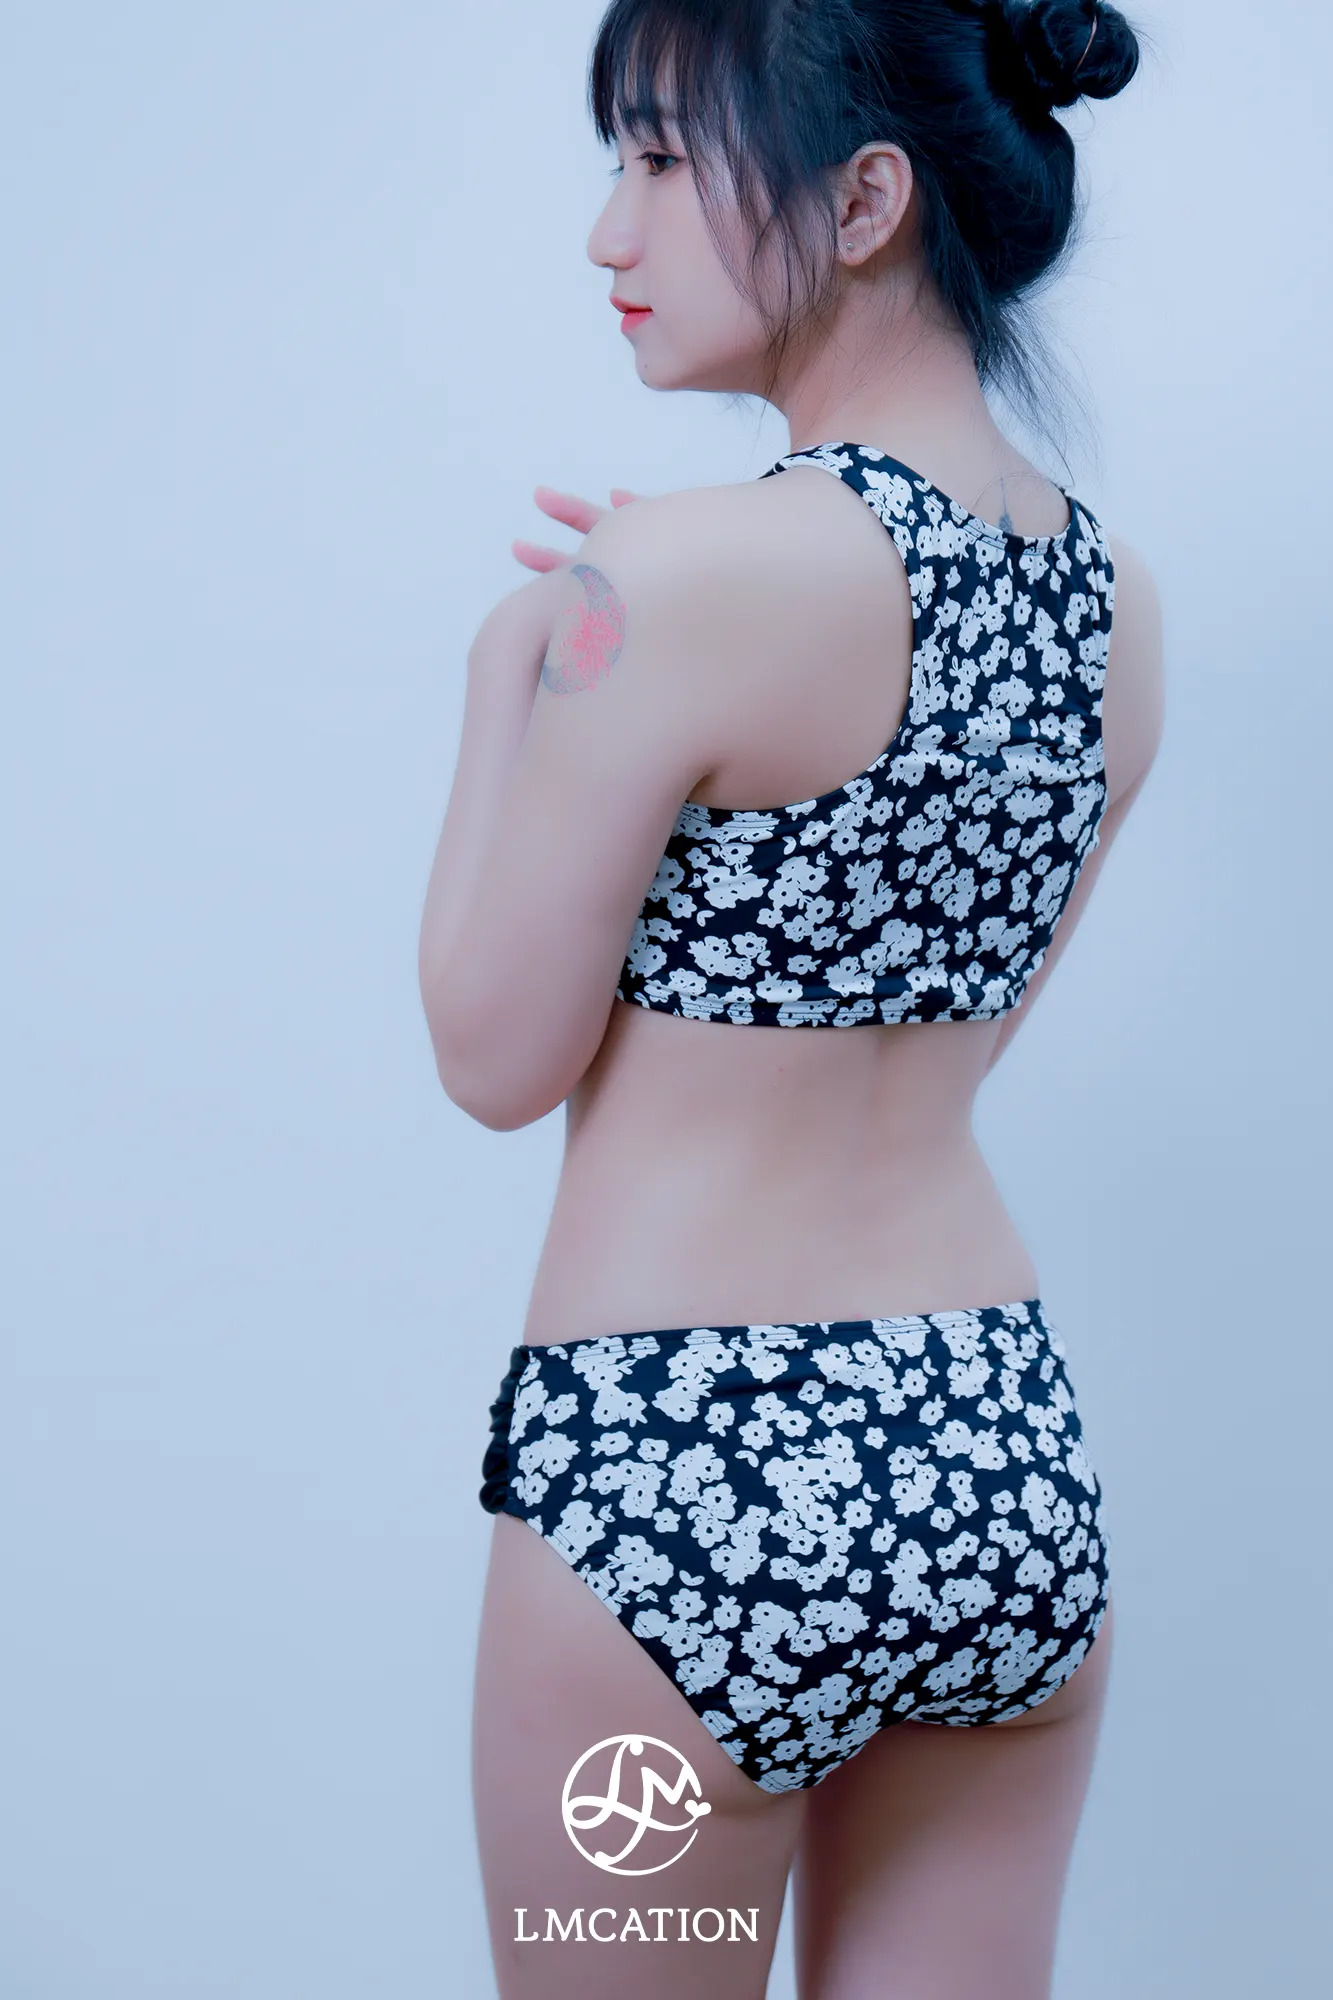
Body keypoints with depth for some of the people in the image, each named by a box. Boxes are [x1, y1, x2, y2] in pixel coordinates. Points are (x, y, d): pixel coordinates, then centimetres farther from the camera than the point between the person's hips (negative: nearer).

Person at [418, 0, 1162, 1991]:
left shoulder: (683, 577, -17)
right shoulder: (1114, 590, 4)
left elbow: (498, 1056, -8)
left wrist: (511, 668, 4)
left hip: (690, 1483, -6)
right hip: (1015, 1455, 7)